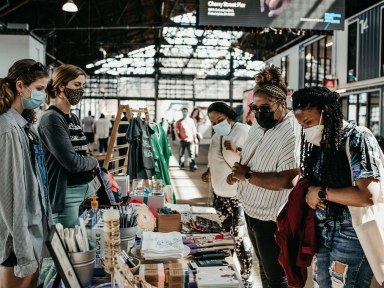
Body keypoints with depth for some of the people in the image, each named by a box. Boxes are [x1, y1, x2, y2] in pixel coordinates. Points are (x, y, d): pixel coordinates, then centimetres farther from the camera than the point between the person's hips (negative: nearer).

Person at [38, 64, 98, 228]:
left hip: (86, 189, 8)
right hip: (66, 194, -8)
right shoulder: (51, 119, -14)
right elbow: (72, 162, -20)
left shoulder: (74, 118, 12)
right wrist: (94, 162, -2)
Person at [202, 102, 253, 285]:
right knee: (225, 234, 16)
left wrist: (235, 152, -31)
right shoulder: (216, 136, 10)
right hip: (219, 193, 7)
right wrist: (209, 172, 7)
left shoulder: (243, 131, -13)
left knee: (240, 236, -5)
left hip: (238, 194, -7)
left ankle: (245, 277, 6)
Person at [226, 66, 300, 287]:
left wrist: (248, 176, -24)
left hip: (271, 219, -8)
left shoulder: (292, 134, -23)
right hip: (251, 210, 9)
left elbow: (288, 180, -32)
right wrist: (237, 172, -1)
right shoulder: (258, 125, 6)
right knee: (264, 269, 23)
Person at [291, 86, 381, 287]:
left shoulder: (358, 139, -15)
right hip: (322, 231, 7)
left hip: (352, 234, -7)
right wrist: (308, 194, -5)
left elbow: (369, 195, -25)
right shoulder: (320, 142, 7)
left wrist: (322, 193, -17)